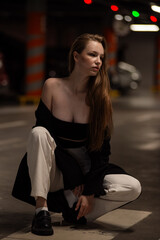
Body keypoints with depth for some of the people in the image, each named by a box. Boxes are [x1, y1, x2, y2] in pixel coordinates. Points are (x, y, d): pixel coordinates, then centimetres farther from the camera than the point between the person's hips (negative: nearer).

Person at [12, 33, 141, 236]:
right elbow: (44, 130, -10)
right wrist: (73, 179, -16)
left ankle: (66, 201, -13)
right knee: (38, 133, -31)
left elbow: (101, 148, -6)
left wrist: (90, 191, -16)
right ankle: (41, 209, -30)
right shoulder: (53, 86, -9)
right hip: (54, 170, -1)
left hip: (86, 168, 2)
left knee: (133, 188, -21)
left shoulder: (100, 97, -6)